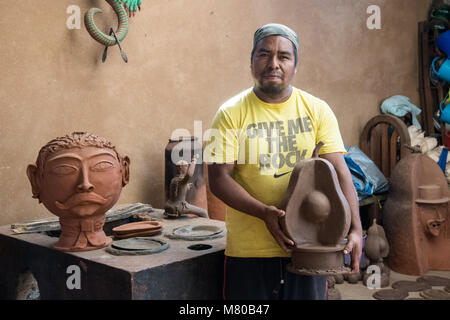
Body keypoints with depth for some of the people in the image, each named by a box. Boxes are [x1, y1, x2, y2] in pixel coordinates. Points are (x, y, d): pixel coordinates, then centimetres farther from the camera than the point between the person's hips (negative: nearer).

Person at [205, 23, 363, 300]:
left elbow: (339, 173, -3)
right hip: (249, 249, -1)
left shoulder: (317, 110, 1)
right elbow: (218, 179, -9)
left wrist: (355, 229, -14)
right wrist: (264, 212, -22)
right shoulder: (231, 114, -5)